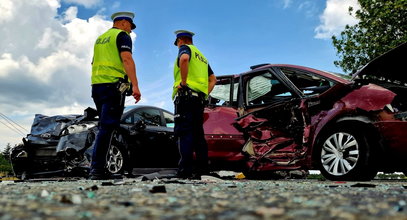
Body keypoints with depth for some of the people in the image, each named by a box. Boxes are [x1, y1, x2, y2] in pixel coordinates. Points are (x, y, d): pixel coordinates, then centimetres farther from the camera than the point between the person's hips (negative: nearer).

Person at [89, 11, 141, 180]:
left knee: (104, 127, 12)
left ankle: (97, 168, 11)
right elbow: (127, 59, -15)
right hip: (113, 85, -8)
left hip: (97, 85, 8)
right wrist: (135, 85, -22)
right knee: (107, 128, -11)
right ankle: (97, 169, -15)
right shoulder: (122, 35, 0)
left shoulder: (100, 38, 25)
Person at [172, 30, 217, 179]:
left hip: (186, 94, -8)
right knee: (198, 132, 10)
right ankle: (202, 167, 8)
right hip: (199, 98, 8)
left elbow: (184, 58, -21)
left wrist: (183, 82, -17)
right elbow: (213, 79, 29)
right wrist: (205, 94, 18)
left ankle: (185, 169, -20)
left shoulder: (185, 48, 5)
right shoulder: (201, 56, 30)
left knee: (184, 132, -13)